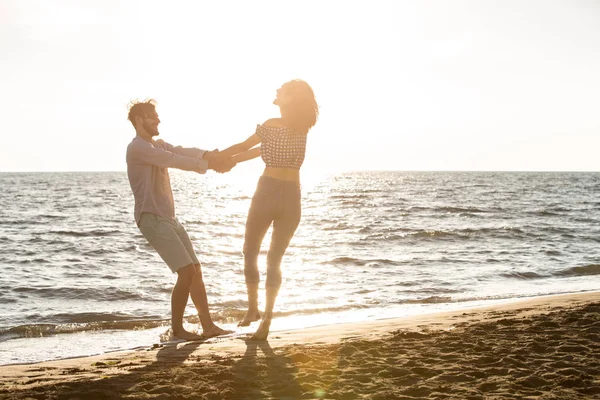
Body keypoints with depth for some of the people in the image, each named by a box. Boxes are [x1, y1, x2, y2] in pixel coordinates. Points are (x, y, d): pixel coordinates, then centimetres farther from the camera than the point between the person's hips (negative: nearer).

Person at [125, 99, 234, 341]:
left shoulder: (158, 145, 18)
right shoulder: (137, 148, -12)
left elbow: (182, 152, 0)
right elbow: (174, 161, -20)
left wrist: (209, 156, -18)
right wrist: (209, 165, -19)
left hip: (169, 218, 10)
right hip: (152, 219, -10)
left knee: (196, 270, 7)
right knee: (187, 271, -13)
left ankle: (208, 326, 12)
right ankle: (177, 328, -1)